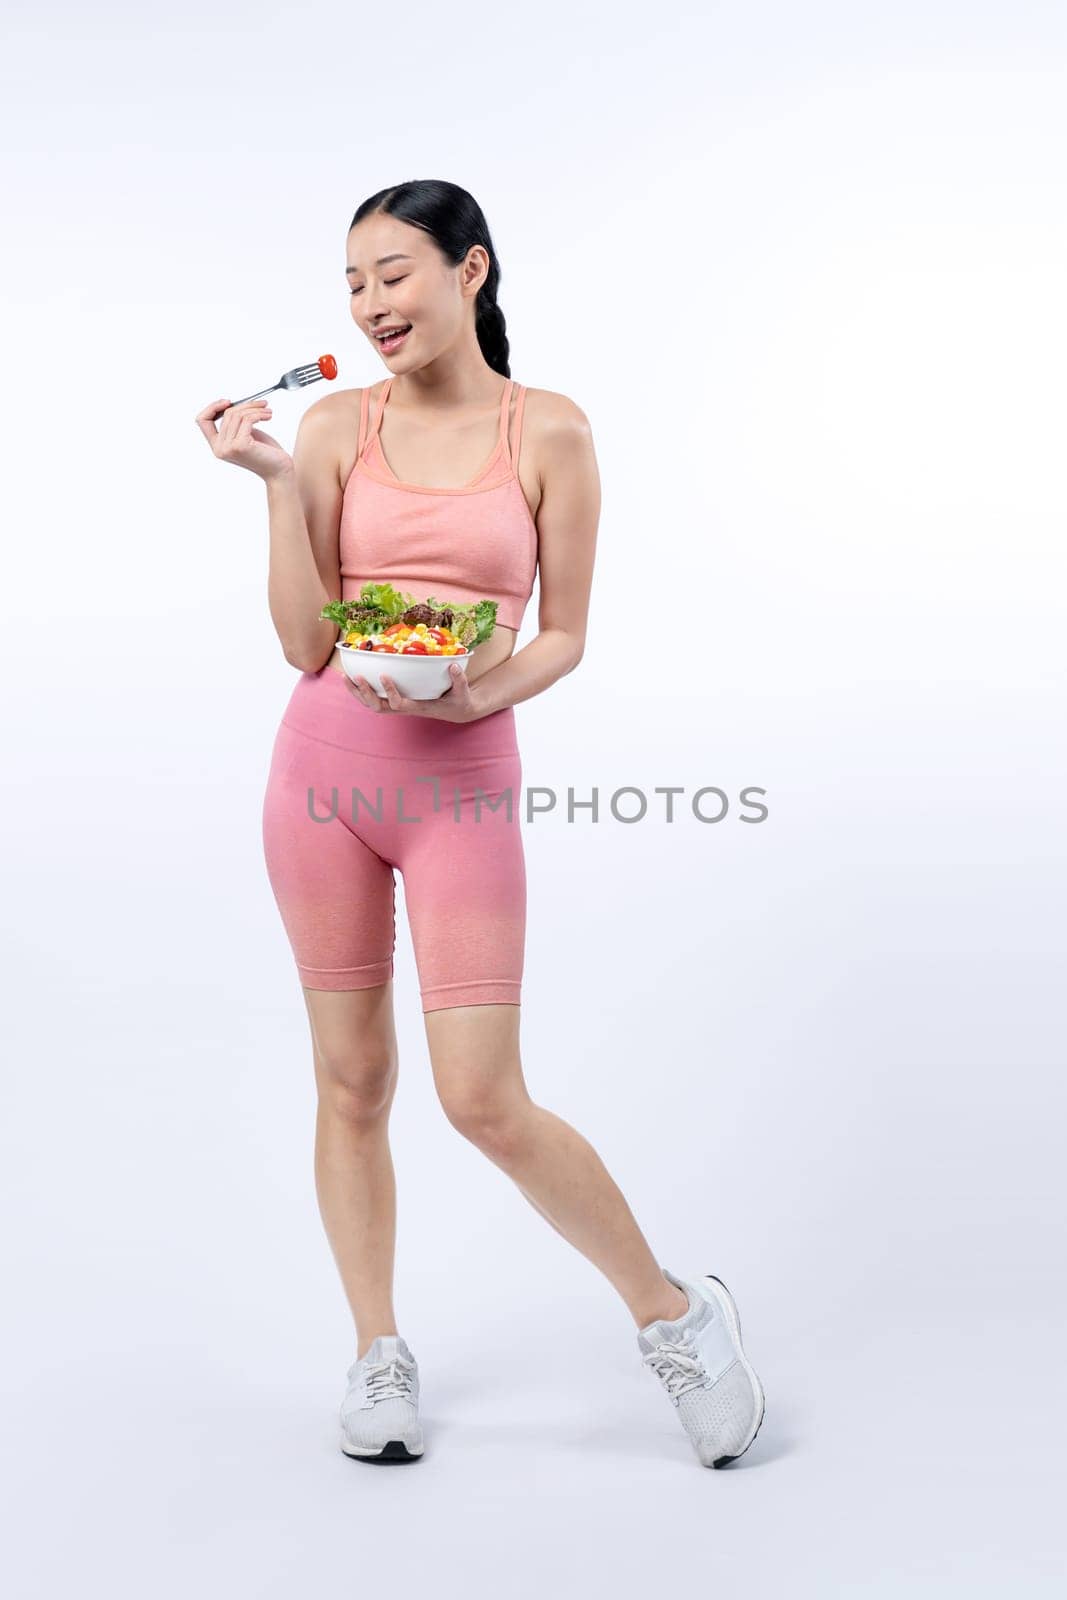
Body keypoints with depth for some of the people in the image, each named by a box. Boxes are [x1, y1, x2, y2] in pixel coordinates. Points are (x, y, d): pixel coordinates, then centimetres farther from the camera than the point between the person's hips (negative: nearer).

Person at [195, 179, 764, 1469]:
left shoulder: (548, 431, 0)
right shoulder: (335, 426, 4)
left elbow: (564, 636, 2)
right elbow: (305, 646, -1)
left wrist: (479, 691, -17)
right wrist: (277, 484, -9)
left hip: (461, 783, -3)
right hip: (324, 768, 3)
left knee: (486, 1103, -6)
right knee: (352, 1081, 10)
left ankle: (672, 1310, 16)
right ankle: (379, 1354, 27)